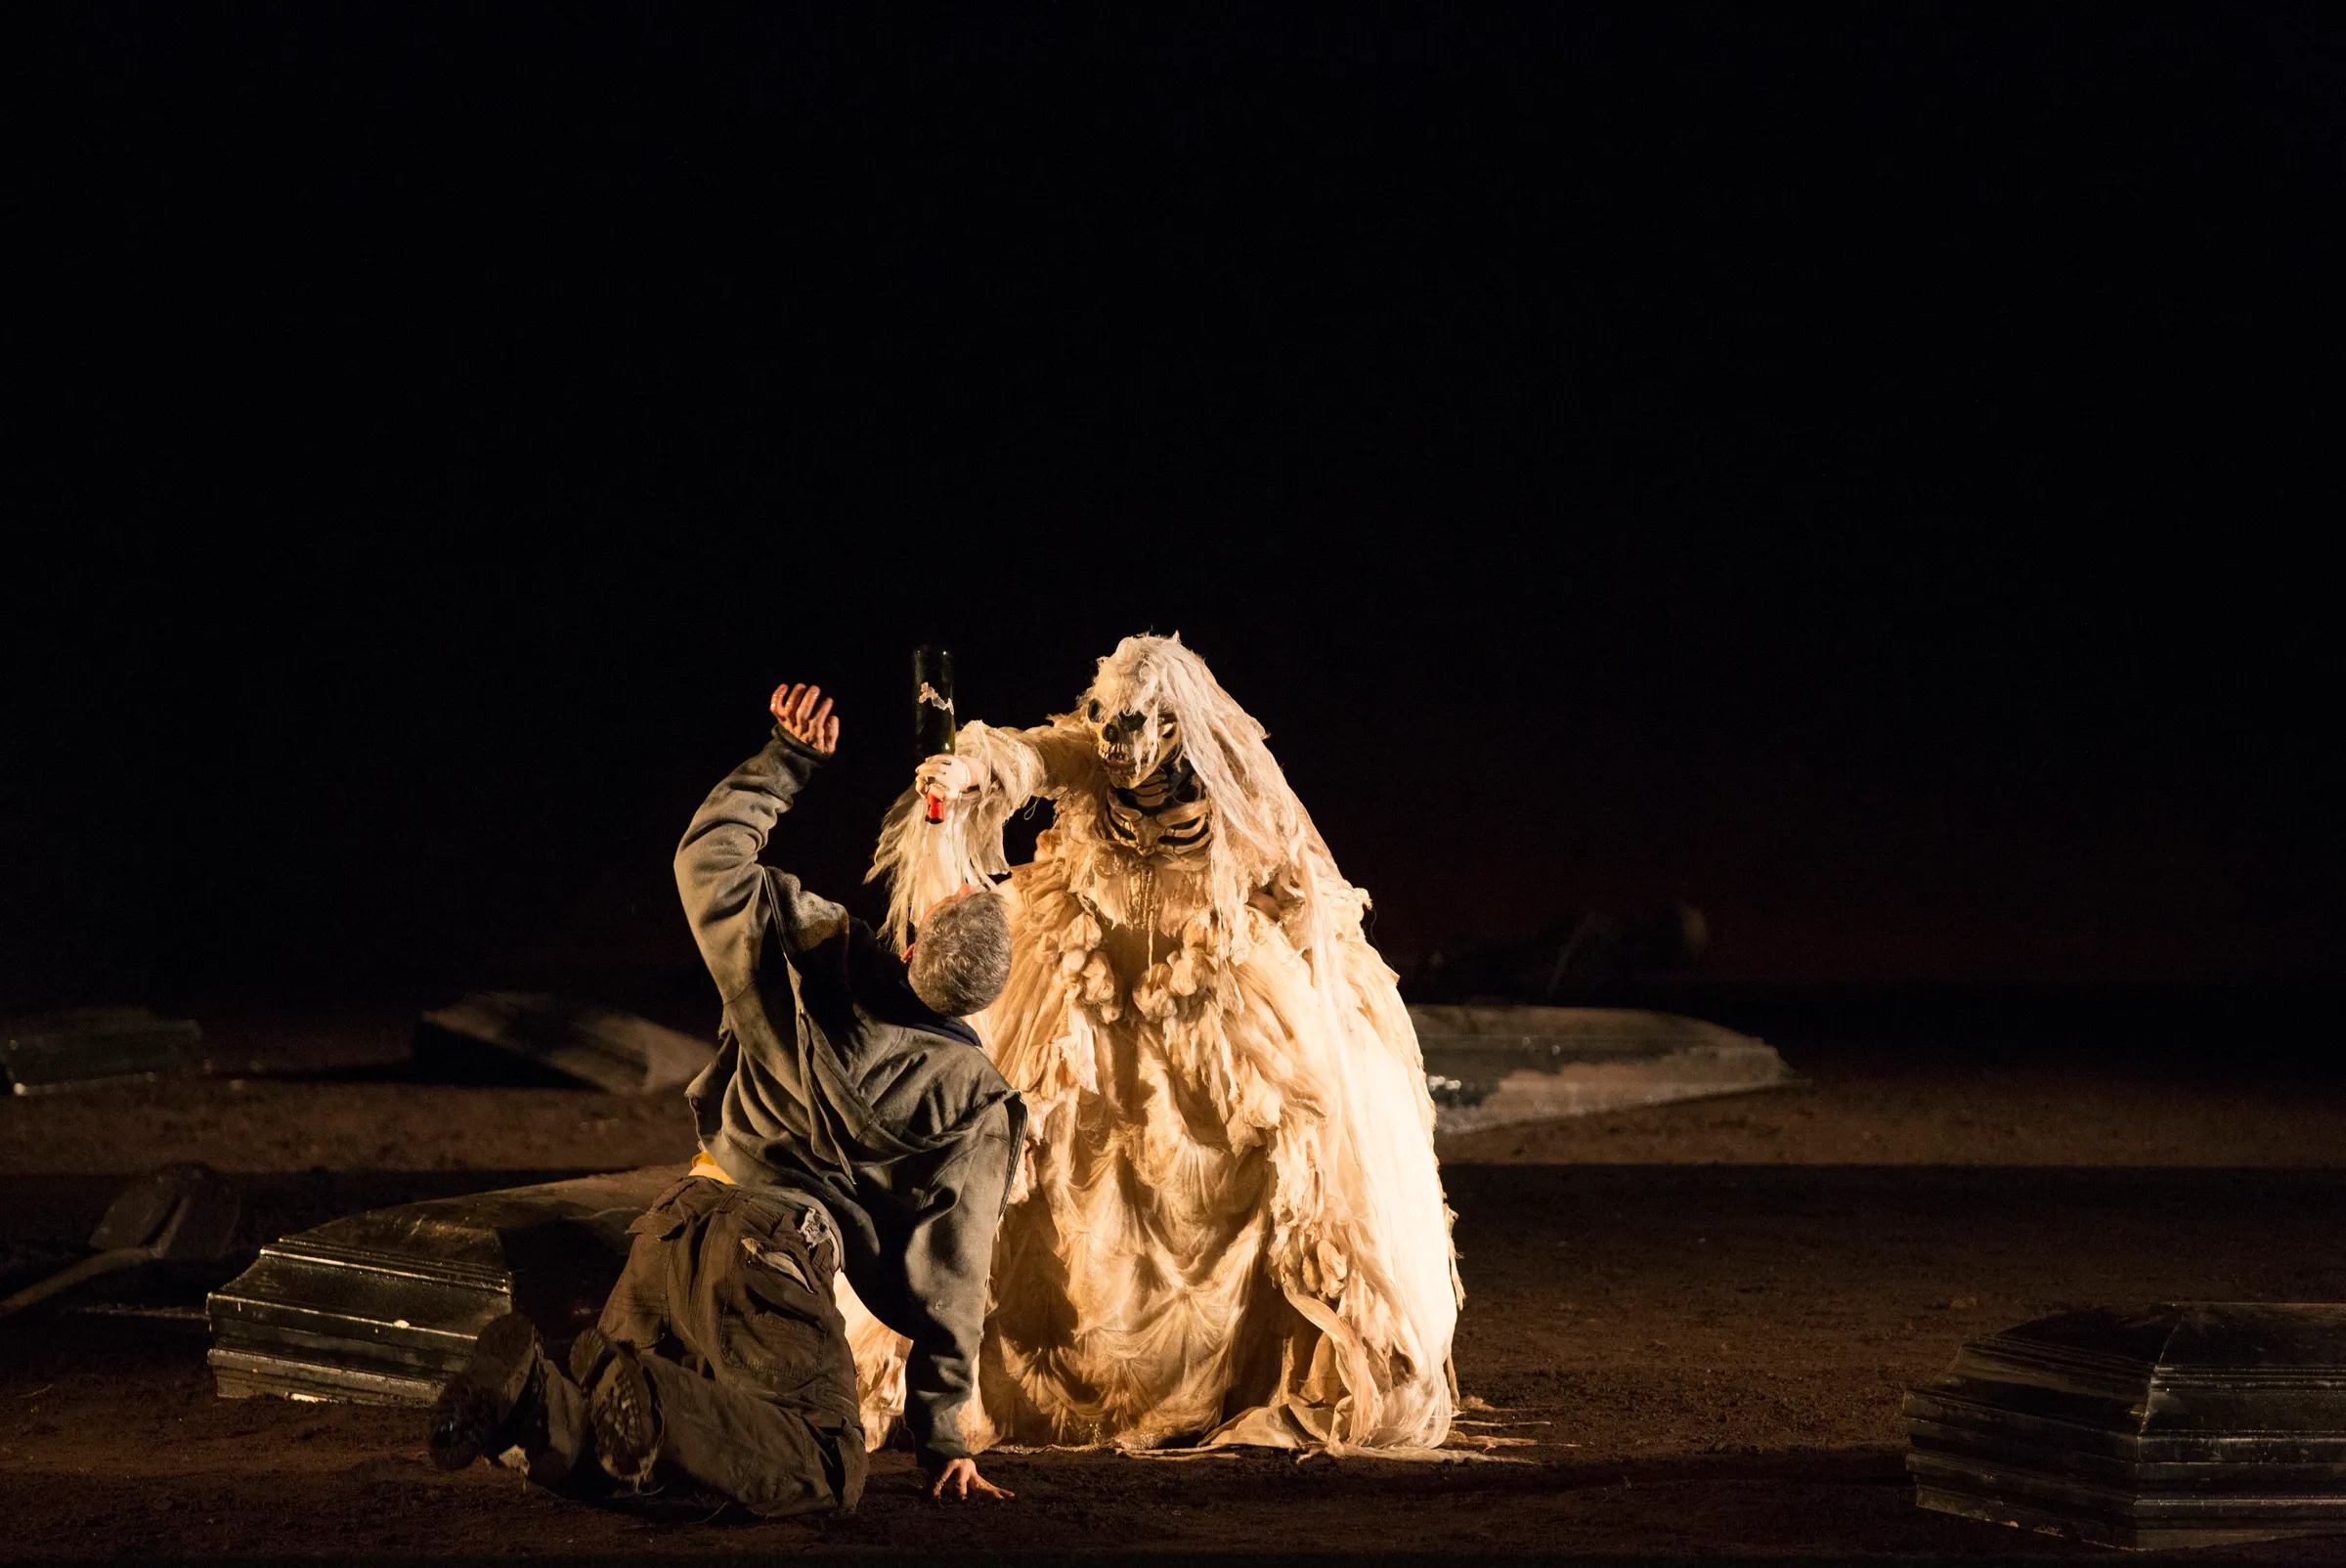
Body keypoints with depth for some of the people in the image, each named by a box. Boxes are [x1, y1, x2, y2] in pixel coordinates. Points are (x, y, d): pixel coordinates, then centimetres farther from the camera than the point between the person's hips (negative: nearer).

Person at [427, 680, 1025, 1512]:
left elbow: (708, 858, 13)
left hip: (682, 1216, 6)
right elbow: (950, 1270, -3)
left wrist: (785, 758, 21)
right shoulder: (973, 1099, -7)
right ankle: (643, 1406, -27)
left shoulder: (822, 955, 0)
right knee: (822, 1474, -9)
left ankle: (536, 1386, -16)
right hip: (773, 1253, -6)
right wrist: (940, 1434, 4)